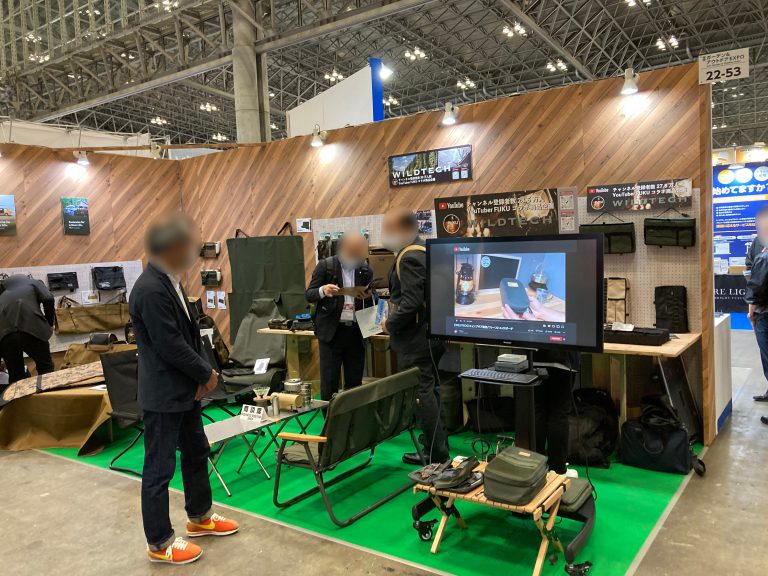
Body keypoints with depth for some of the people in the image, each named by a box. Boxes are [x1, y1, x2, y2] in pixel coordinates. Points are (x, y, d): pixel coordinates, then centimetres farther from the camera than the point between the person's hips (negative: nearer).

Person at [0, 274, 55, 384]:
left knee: (15, 376, 15)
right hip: (30, 328, -3)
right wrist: (50, 323, 15)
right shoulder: (33, 283, 25)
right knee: (46, 367, 12)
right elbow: (48, 299, 3)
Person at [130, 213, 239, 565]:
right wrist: (207, 372, -11)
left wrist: (201, 373, 0)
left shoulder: (170, 281, 5)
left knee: (197, 453, 22)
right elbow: (170, 346, -25)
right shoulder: (151, 290, -25)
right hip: (163, 394, -10)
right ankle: (159, 543, 22)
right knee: (159, 469, 6)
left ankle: (200, 518, 40)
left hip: (184, 388, 10)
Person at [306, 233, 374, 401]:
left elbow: (372, 305, 12)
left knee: (355, 382, 8)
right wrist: (323, 291, -22)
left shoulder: (366, 271, 7)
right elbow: (309, 295, -1)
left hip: (356, 332, 3)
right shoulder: (325, 265, -1)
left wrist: (368, 297, -10)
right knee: (329, 382, 1)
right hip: (331, 331, -3)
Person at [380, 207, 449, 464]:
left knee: (421, 394, -2)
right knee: (429, 392, 17)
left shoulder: (408, 256, -18)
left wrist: (390, 324, -12)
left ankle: (437, 456, 6)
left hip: (415, 339, -11)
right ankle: (437, 448, 29)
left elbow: (412, 302, -26)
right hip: (430, 333, 11)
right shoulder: (424, 250, 14)